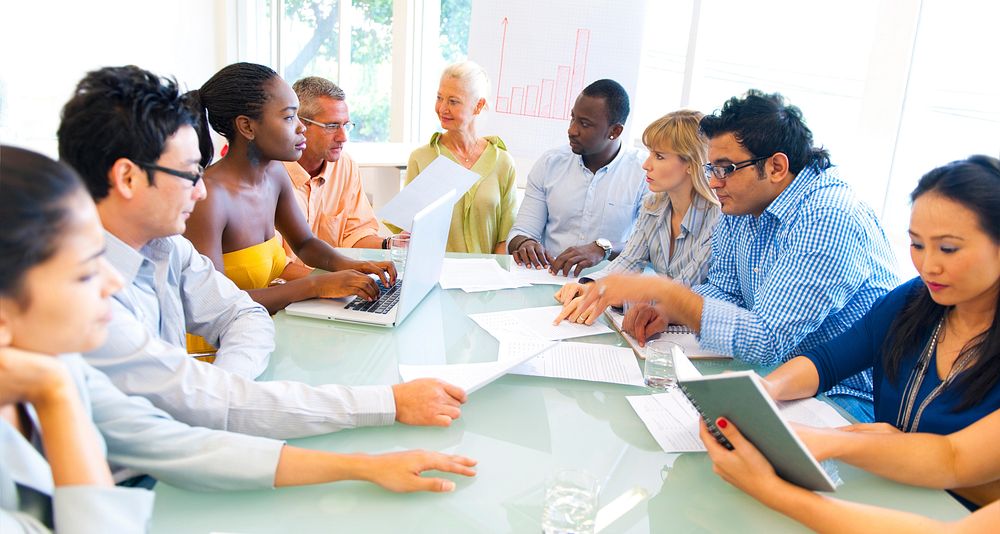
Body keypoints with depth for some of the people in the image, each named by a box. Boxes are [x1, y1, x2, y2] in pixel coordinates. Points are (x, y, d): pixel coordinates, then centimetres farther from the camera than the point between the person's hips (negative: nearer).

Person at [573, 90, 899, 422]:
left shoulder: (828, 219, -26)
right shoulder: (739, 206, 1)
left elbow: (766, 341, -31)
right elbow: (724, 289, 11)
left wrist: (662, 291, -30)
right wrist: (669, 310, -10)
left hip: (846, 394, -7)